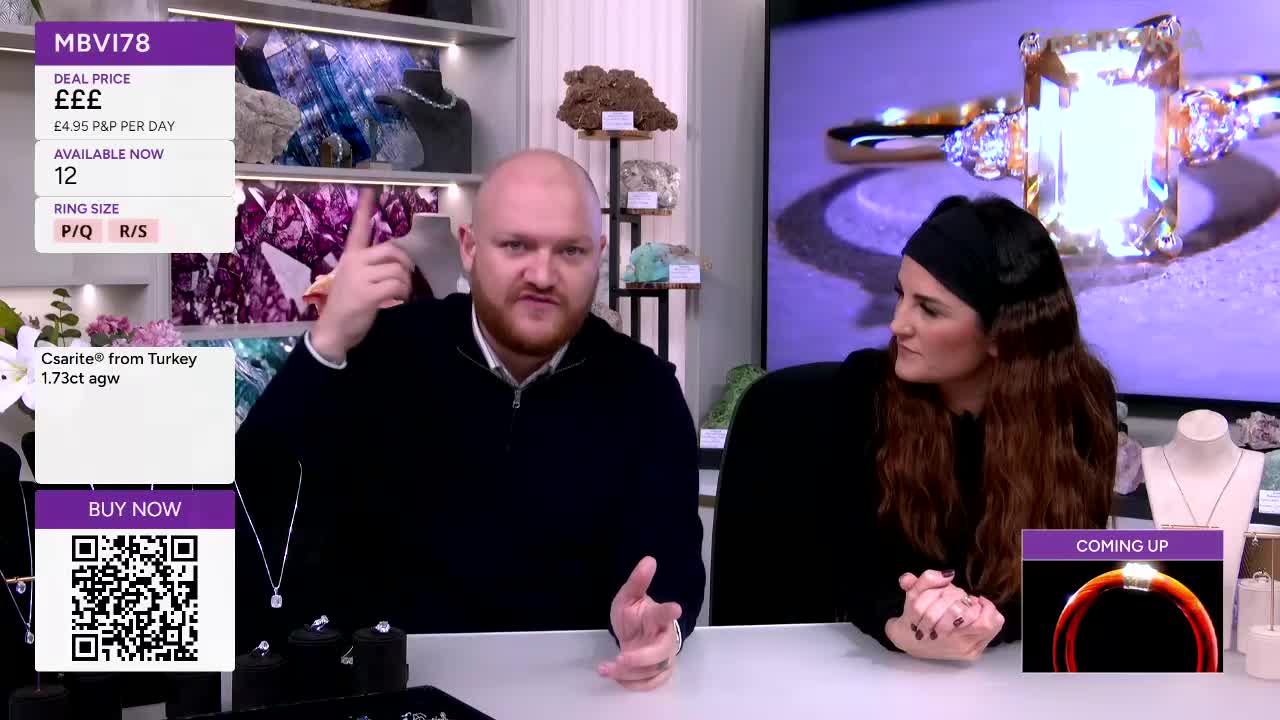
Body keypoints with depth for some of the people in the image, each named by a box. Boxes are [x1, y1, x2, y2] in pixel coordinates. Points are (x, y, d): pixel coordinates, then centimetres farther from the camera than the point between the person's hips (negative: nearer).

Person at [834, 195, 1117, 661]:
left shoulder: (1077, 402, -9)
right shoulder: (865, 387, -10)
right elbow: (848, 558, -13)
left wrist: (987, 620, -32)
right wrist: (903, 628, -34)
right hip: (883, 661, 0)